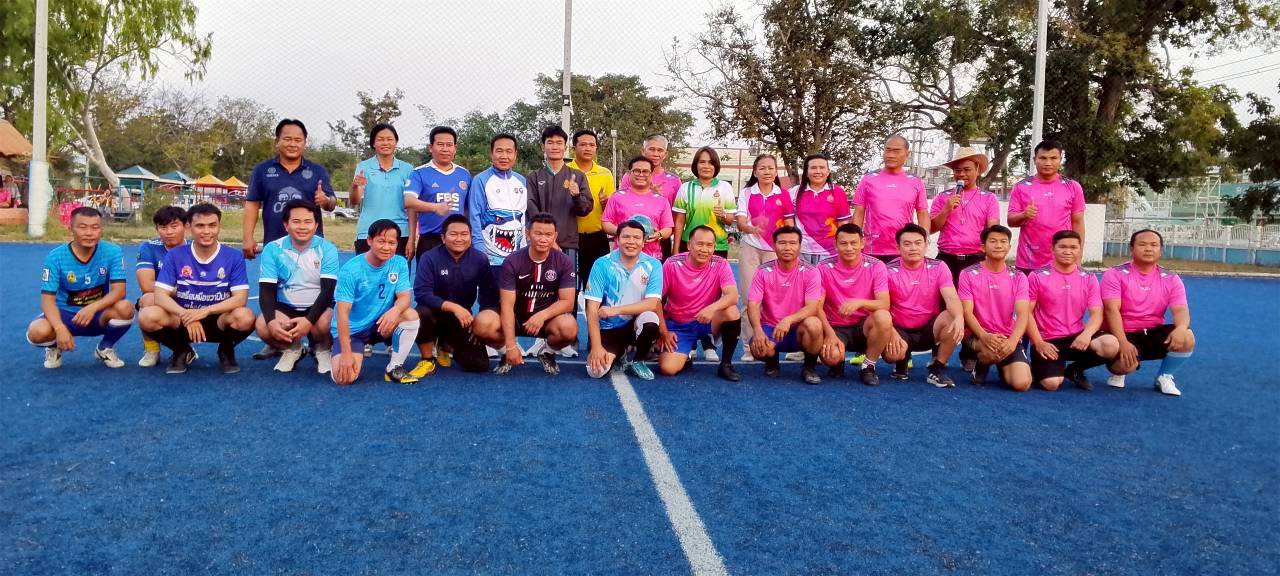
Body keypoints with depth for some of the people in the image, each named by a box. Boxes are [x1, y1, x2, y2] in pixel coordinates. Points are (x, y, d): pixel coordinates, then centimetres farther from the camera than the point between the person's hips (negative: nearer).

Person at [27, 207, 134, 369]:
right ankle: (54, 348, 9)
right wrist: (60, 328, -38)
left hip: (98, 315, 1)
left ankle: (105, 348, 1)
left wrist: (93, 308, -39)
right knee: (37, 332, -32)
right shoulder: (55, 257, -15)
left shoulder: (113, 252, -14)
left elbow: (119, 291, -20)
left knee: (125, 308, -31)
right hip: (65, 314, -1)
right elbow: (48, 299, -19)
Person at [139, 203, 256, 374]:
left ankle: (226, 350, 2)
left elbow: (240, 298, -15)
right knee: (147, 317, -27)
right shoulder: (175, 255, -4)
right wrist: (186, 315, -29)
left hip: (219, 320, -1)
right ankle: (182, 351, 4)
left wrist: (205, 311, -29)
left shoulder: (234, 257, -7)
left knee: (245, 317, -33)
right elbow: (160, 295, -11)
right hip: (183, 321, 1)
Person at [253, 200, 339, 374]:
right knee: (262, 326, -28)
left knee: (325, 324, -35)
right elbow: (266, 290, -9)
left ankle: (322, 350, 4)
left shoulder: (327, 249, -9)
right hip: (285, 307, 2)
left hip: (318, 306, -1)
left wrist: (309, 320, -31)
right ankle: (291, 349, 6)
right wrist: (271, 321, -29)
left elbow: (328, 290, -15)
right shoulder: (272, 249, -5)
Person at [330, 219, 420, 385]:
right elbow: (342, 312, -21)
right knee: (344, 376, -25)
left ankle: (394, 368, -8)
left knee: (411, 315, -25)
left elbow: (405, 296, -11)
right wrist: (346, 353, -27)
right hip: (351, 329, -3)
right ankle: (338, 353, 13)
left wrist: (395, 310, -38)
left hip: (380, 324, 4)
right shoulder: (351, 269, -19)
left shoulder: (400, 263, -7)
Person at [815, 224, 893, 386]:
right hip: (836, 328, -1)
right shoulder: (824, 268, -6)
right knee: (831, 356, -33)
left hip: (864, 327, 1)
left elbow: (884, 304, -16)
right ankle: (837, 363, 9)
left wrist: (860, 302, -36)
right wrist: (830, 334, -22)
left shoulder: (876, 266, -6)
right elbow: (817, 307, -8)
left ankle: (868, 367, -10)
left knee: (883, 317, -33)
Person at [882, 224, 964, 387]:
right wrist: (891, 331, -29)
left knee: (952, 318, -30)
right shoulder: (889, 271, -7)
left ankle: (937, 369, -11)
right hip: (900, 330, -1)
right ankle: (903, 359, 8)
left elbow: (951, 298, -18)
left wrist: (959, 317, -40)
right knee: (893, 352, -35)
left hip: (929, 329, 2)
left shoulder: (938, 268, -4)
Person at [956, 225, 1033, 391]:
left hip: (1009, 339, 2)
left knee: (1022, 384, -19)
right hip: (978, 337, -2)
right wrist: (984, 336, -27)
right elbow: (967, 312, -8)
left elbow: (1022, 314, -8)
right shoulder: (968, 274, -2)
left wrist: (1012, 341, -28)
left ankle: (1004, 368, 18)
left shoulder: (1018, 277, 3)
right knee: (993, 351, -38)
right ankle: (981, 364, 1)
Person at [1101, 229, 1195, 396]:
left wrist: (1180, 328, -34)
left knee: (1186, 338, -25)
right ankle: (1118, 373, 9)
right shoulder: (1115, 275, -8)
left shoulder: (1171, 279, 3)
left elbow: (1180, 310, -9)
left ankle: (1164, 377, 3)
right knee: (1126, 363, -33)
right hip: (1124, 333, -4)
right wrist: (1123, 342, -31)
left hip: (1154, 333, 4)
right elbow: (1112, 310, -18)